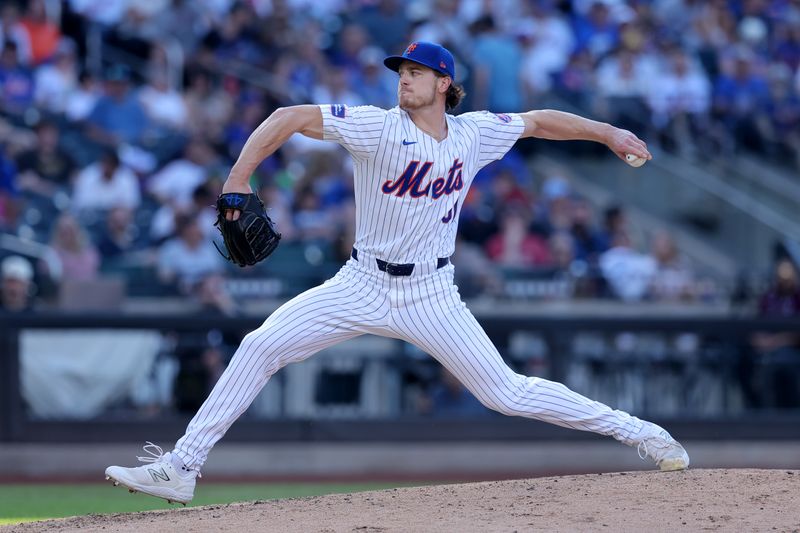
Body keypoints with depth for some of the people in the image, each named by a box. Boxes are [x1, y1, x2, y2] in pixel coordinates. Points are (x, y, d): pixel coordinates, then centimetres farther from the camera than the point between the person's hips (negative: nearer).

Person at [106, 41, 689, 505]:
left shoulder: (474, 134, -3)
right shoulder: (379, 128, -13)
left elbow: (537, 121, 15)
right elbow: (289, 117, -19)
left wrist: (608, 133, 18)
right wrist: (238, 179, -29)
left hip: (431, 297, 0)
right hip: (363, 286, 0)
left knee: (507, 393, -4)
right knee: (260, 347, -12)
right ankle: (181, 468, -8)